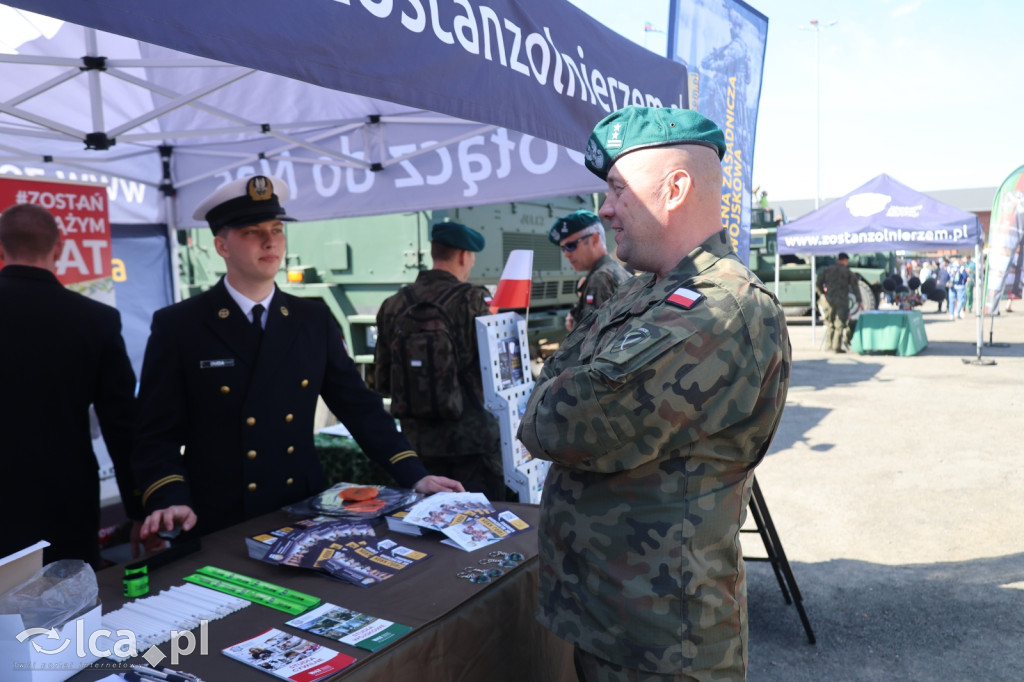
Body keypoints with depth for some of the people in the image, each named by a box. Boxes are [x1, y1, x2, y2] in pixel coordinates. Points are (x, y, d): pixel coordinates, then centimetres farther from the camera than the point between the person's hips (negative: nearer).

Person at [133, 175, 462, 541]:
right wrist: (171, 501, -23)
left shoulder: (315, 320, 3)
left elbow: (359, 405, 2)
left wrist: (415, 476, -6)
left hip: (304, 518, 3)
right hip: (220, 530, -2)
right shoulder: (176, 326, -6)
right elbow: (158, 434, -6)